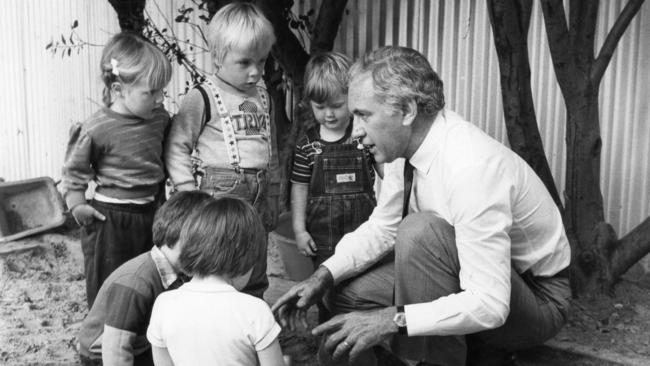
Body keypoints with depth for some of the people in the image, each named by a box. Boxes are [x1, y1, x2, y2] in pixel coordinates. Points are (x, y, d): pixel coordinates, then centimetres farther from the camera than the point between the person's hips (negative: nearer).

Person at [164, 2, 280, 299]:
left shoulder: (262, 98, 12)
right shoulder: (202, 98, -8)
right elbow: (177, 147, -7)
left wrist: (272, 197, 18)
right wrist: (189, 195, -12)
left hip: (257, 198, 6)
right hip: (218, 196, -6)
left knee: (255, 279, 15)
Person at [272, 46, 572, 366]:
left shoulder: (471, 168, -33)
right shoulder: (405, 147, -9)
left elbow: (489, 305, -34)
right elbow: (382, 226, 5)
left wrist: (392, 321, -32)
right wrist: (323, 276, -9)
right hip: (466, 278, 8)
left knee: (420, 231, -31)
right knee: (349, 295, 0)